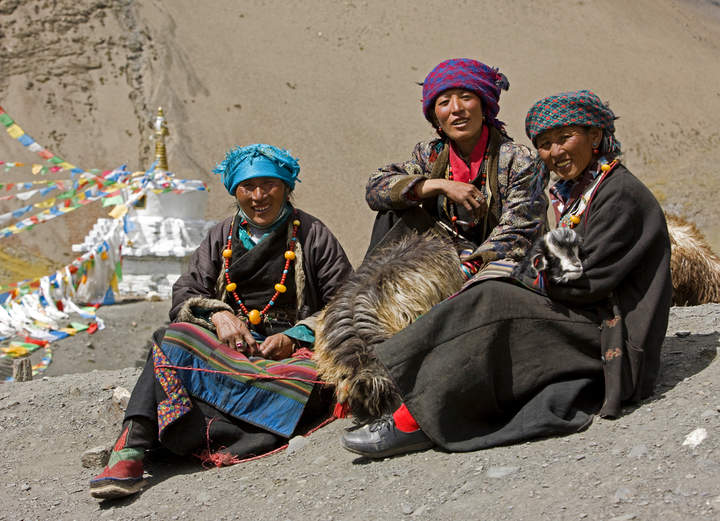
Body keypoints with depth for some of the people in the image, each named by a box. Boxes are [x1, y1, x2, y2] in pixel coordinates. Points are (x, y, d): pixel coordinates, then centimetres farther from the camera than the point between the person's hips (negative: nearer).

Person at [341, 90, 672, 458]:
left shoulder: (621, 194, -12)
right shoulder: (577, 192, 17)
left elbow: (590, 282, -17)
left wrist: (528, 283, -4)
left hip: (610, 339, -9)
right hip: (588, 324, 9)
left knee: (491, 304, -21)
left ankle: (415, 421, -19)